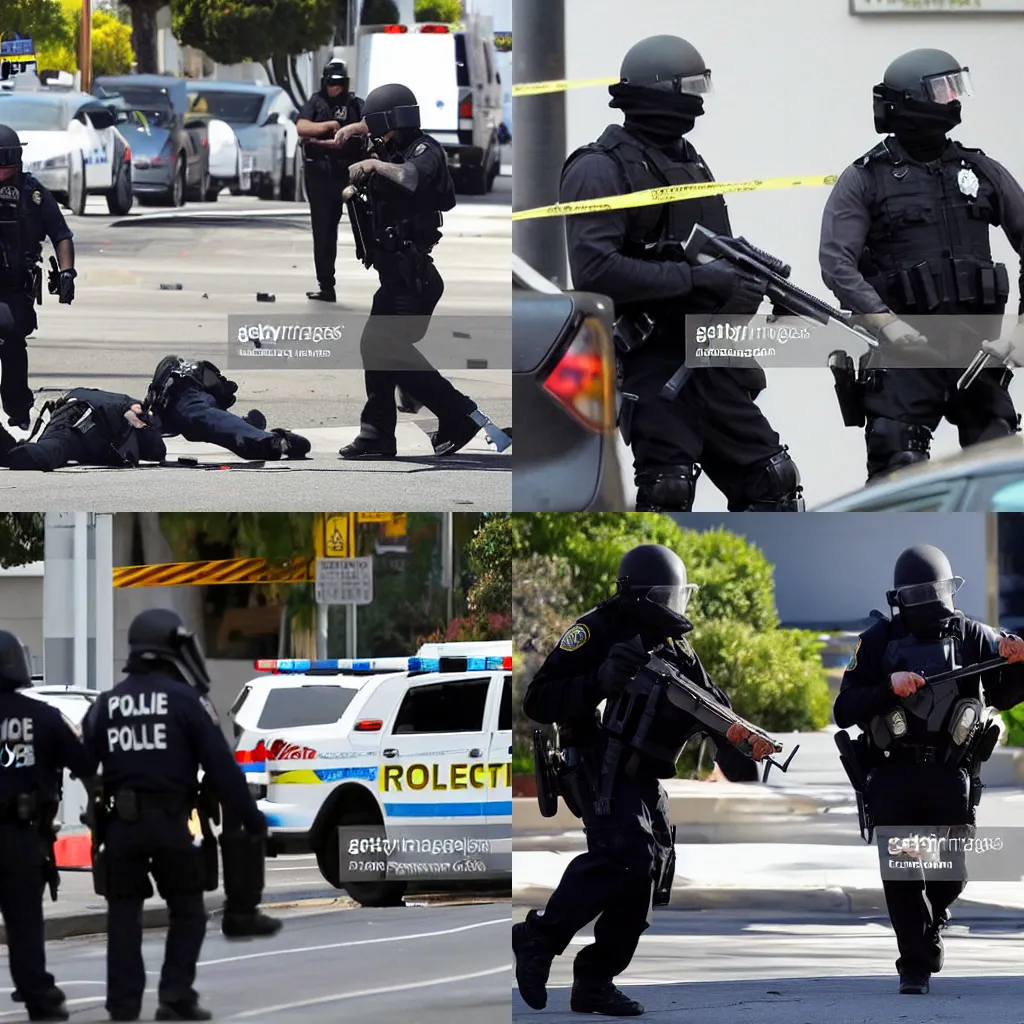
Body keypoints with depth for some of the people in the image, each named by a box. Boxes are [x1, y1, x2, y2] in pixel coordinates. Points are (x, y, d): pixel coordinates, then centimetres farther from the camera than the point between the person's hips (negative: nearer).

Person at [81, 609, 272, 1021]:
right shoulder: (186, 701, -3)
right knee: (186, 910, 9)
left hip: (122, 821, 3)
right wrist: (252, 818, -2)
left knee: (124, 915, 8)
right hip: (170, 820, -3)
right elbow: (222, 767, -6)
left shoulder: (105, 706, 9)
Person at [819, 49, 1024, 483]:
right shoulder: (864, 180, 1)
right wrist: (885, 322, -22)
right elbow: (836, 262, -9)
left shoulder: (981, 172, 13)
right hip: (905, 350, -4)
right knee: (896, 471, -13)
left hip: (977, 345, 4)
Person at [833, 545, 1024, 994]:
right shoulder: (878, 641, 1)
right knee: (901, 873, -2)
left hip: (951, 775, 1)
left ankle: (931, 919, 32)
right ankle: (915, 965, 8)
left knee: (952, 871, -1)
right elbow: (844, 711, -5)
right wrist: (889, 688, -21)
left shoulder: (971, 636, 5)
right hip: (893, 775, -1)